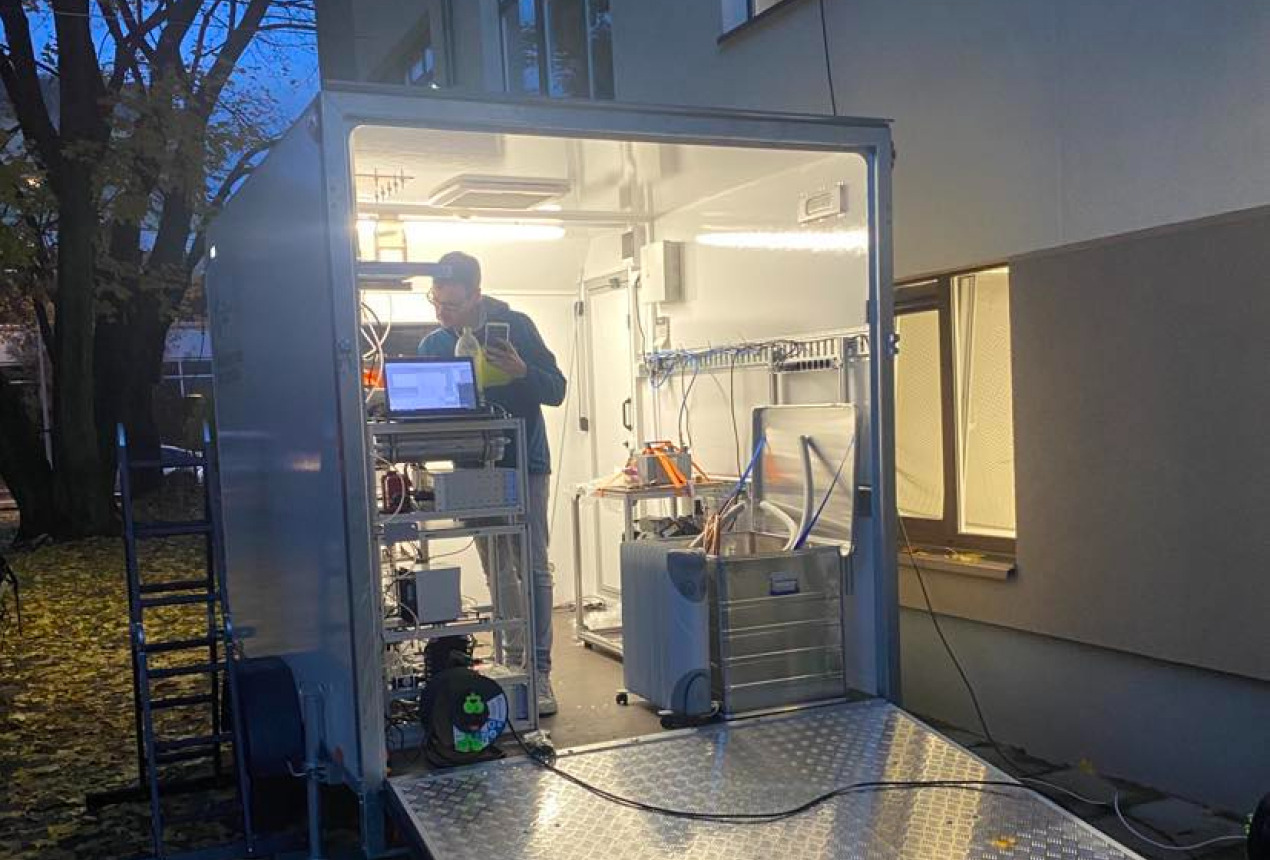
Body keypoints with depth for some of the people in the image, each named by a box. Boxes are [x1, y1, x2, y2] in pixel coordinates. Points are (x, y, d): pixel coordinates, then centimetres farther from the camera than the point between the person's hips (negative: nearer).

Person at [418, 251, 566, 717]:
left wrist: (522, 371, -27)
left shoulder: (515, 326, -7)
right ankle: (512, 659, 21)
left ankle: (539, 672, -2)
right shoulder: (433, 343, 5)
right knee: (498, 573, 10)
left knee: (533, 570, -5)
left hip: (524, 464, -4)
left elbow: (556, 390, -8)